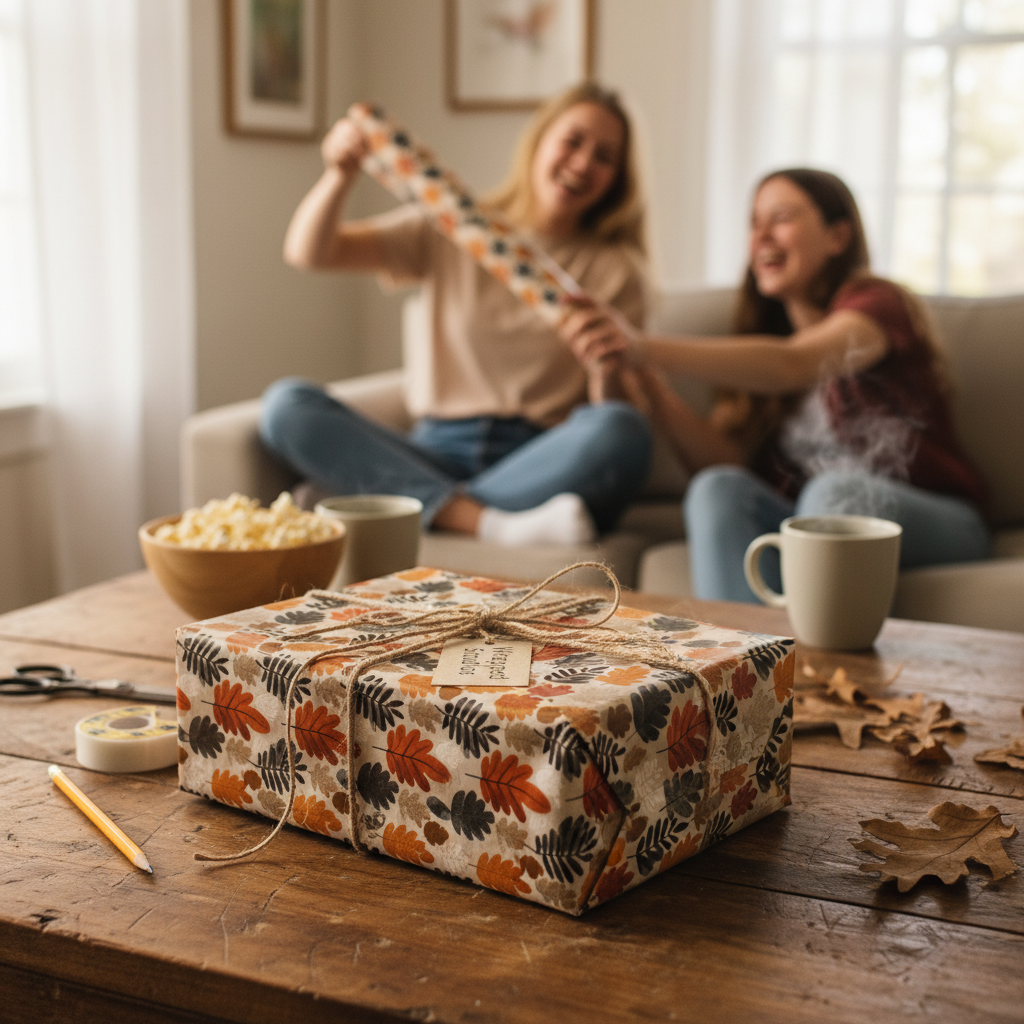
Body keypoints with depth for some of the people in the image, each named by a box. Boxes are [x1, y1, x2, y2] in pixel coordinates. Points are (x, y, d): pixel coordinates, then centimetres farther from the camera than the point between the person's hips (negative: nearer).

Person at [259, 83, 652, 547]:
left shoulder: (612, 268, 10)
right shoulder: (448, 233, 12)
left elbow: (624, 396, 2)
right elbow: (306, 252, 3)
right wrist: (339, 176, -15)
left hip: (537, 466, -2)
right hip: (436, 452, 2)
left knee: (621, 430, -33)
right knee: (285, 404, -22)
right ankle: (493, 524, -33)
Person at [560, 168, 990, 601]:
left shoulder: (876, 301, -4)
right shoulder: (763, 330, 16)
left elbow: (791, 366, -29)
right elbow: (719, 457, -1)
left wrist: (643, 348, -40)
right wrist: (653, 386, -20)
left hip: (930, 522, -4)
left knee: (833, 490, -35)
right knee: (718, 489, -23)